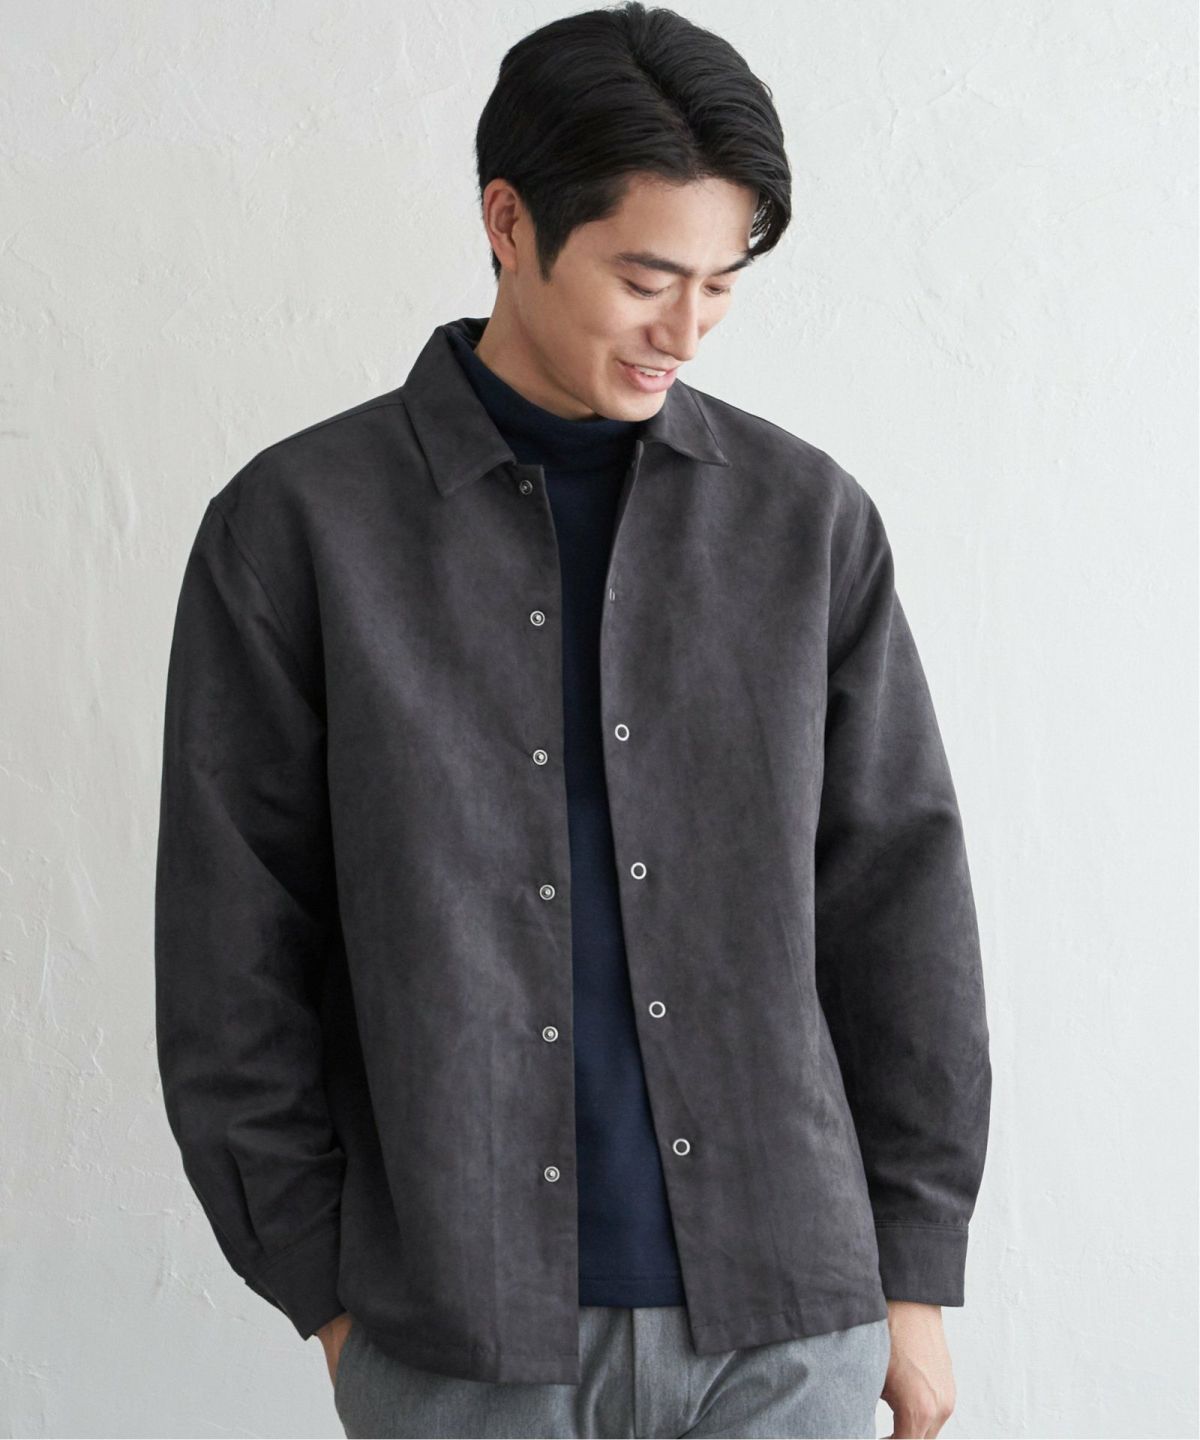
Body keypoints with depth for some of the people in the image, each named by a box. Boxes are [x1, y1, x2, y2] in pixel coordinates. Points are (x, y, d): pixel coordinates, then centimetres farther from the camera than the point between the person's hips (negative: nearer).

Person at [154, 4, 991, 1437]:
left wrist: (914, 1270, 6)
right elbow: (237, 947, 0)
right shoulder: (295, 526, -3)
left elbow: (899, 903, 5)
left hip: (783, 1320, 2)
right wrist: (323, 1292, 0)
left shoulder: (808, 519, 2)